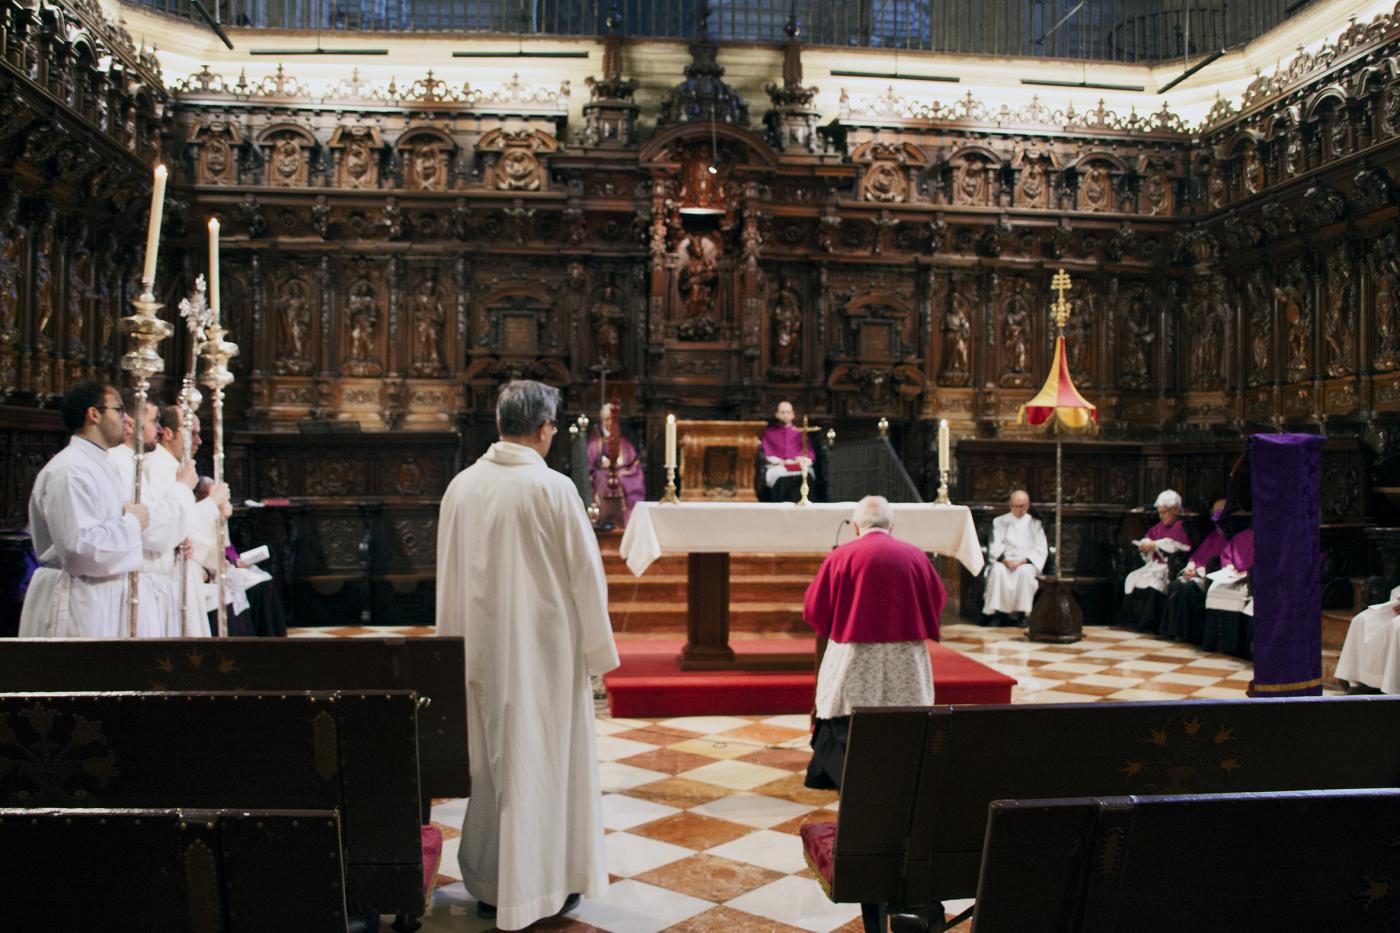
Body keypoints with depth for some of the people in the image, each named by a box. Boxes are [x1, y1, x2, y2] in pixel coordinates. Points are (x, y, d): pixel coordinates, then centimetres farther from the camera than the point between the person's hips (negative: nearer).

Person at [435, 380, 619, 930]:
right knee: (544, 761, 9)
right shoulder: (553, 488, -16)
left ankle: (489, 885, 28)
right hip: (543, 647, -5)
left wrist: (456, 646, 18)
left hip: (481, 650, 5)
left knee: (490, 760, 17)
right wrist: (597, 649, 0)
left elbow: (448, 574, 7)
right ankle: (547, 885, 21)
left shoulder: (462, 486, -2)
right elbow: (585, 574, -11)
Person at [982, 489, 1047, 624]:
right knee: (997, 570, -35)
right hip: (1003, 561, 0)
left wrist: (1023, 561, -13)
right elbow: (995, 547, 5)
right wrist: (1005, 560, -16)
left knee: (1024, 571, -36)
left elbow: (1041, 550, 5)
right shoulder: (999, 522, 16)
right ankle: (997, 611, -32)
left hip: (1026, 563, 0)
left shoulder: (1035, 524, 16)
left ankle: (1022, 613, -30)